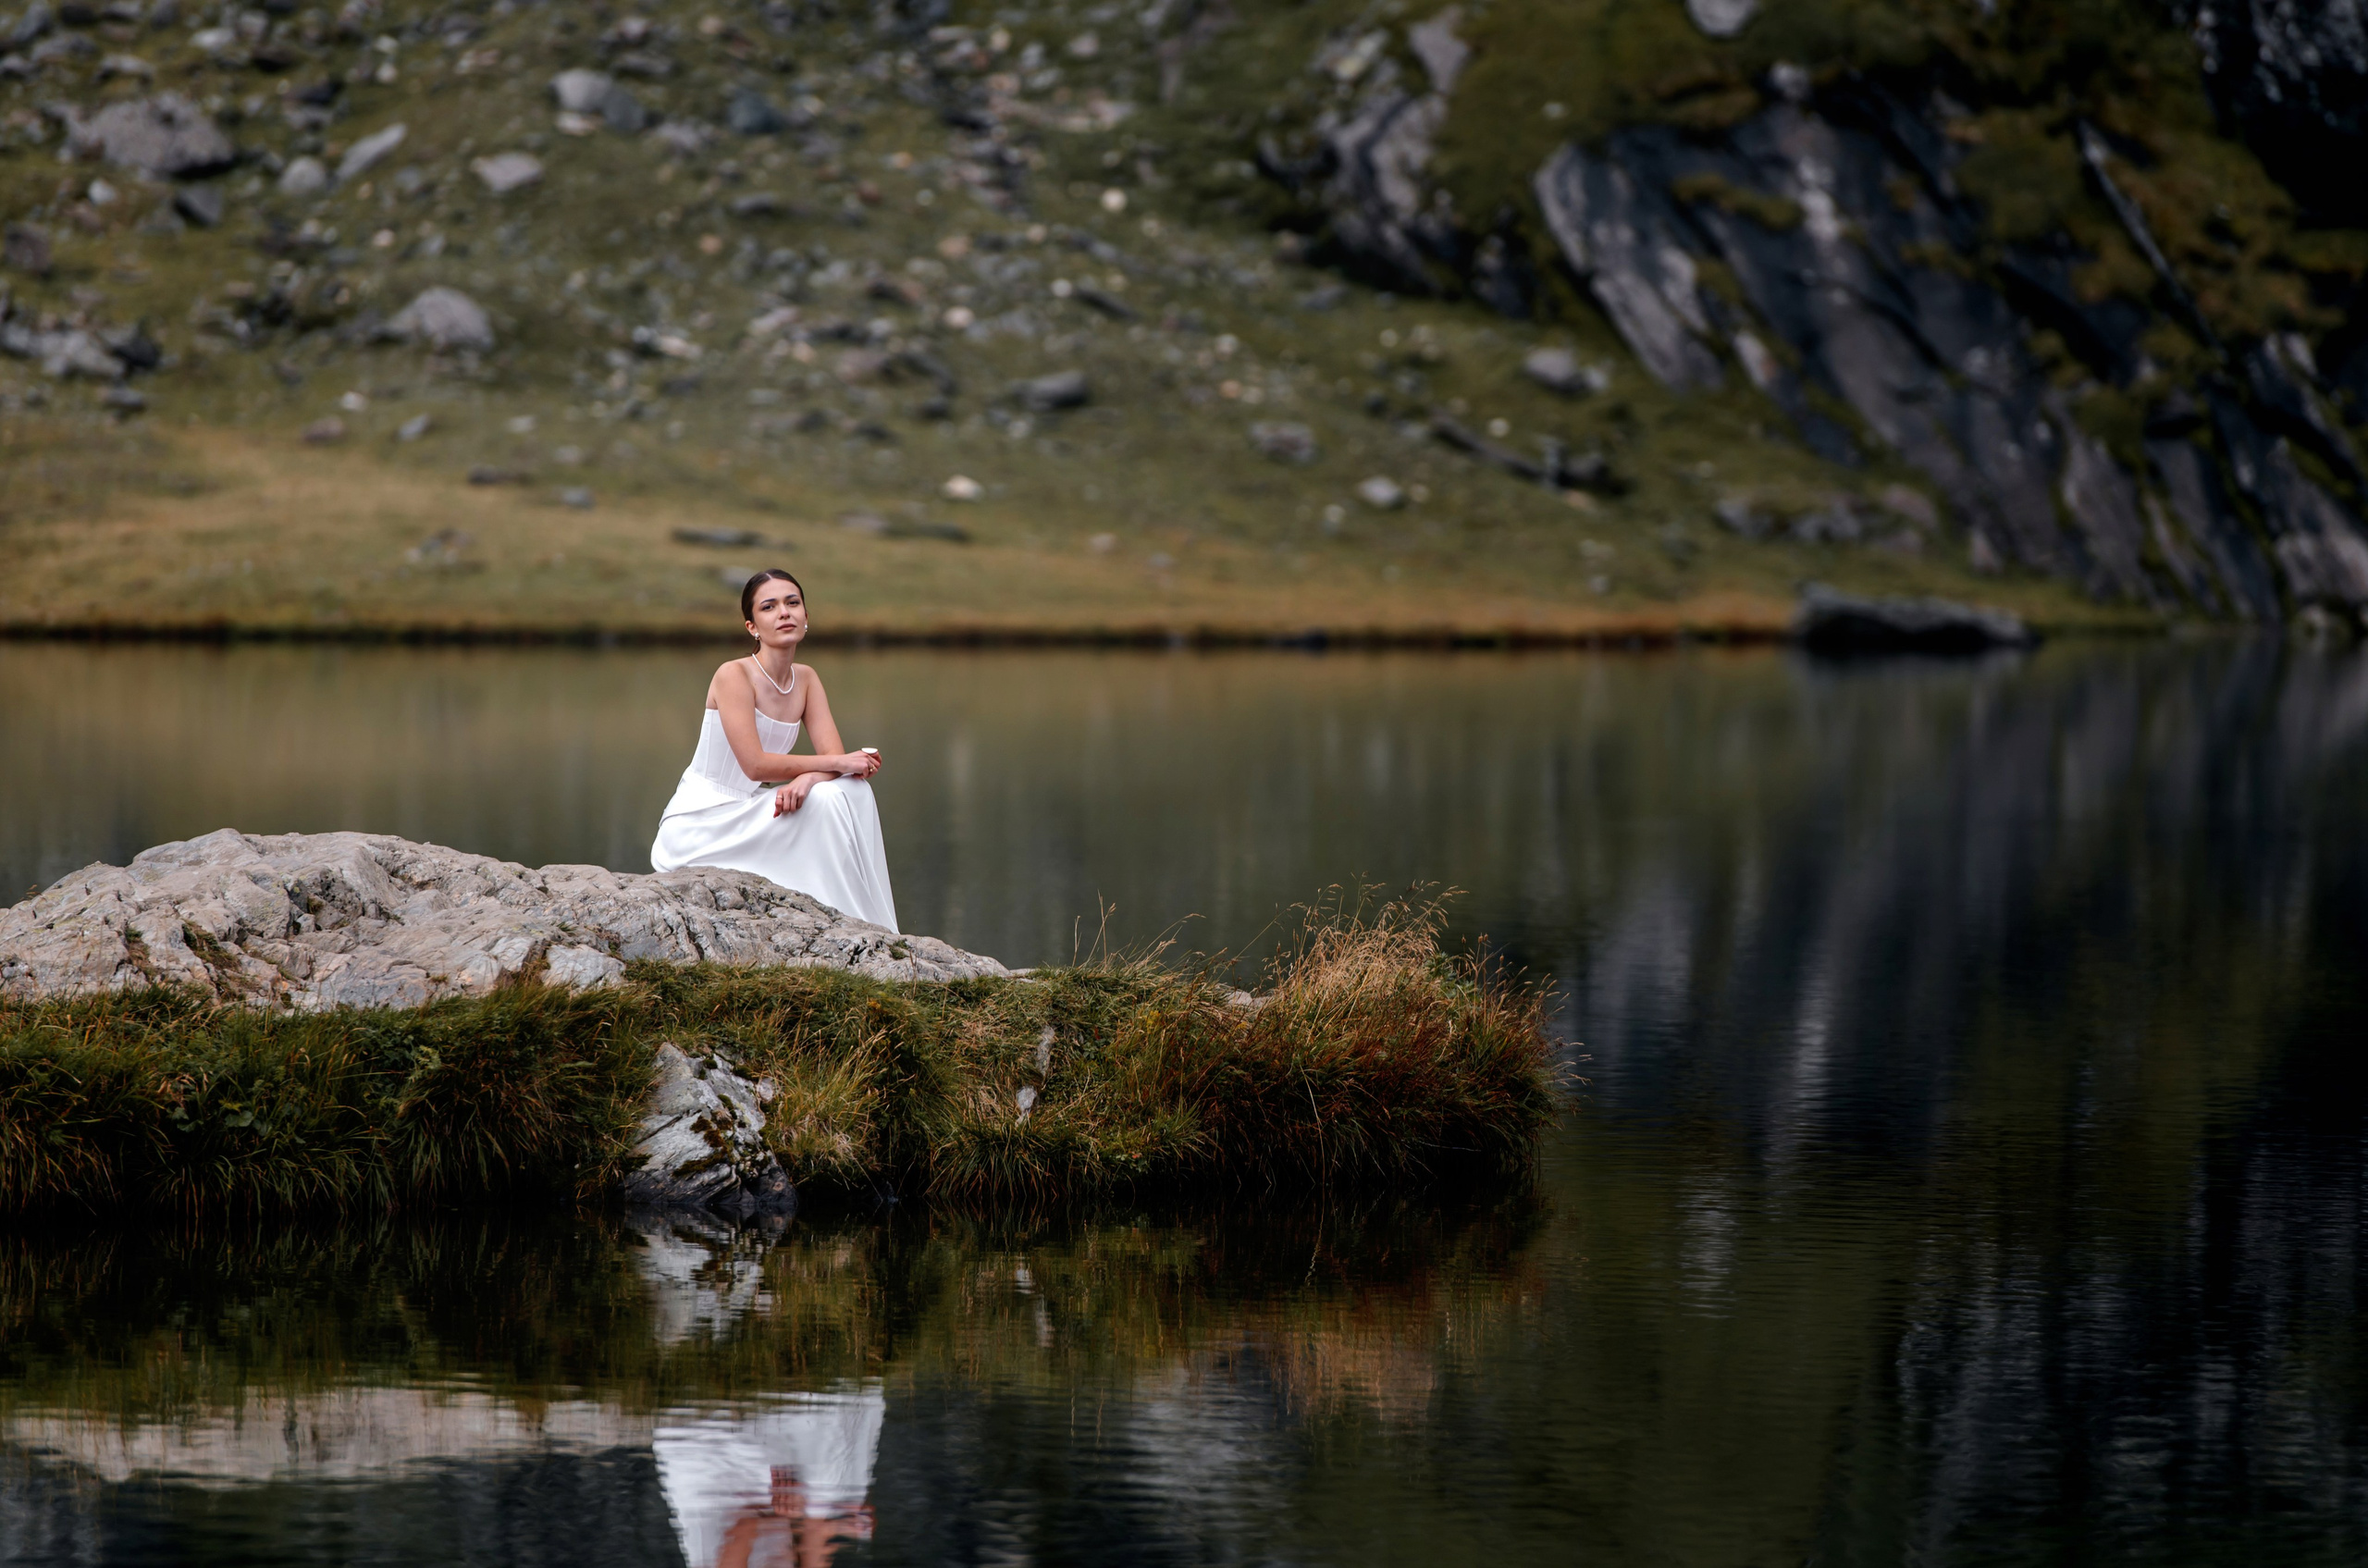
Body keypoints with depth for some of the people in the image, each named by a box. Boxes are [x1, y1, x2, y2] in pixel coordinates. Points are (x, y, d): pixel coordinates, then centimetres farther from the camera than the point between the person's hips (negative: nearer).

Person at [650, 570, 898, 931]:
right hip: (700, 825, -7)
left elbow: (835, 757, -3)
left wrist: (806, 778, -26)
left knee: (849, 791, -13)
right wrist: (835, 763, -19)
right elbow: (755, 764, -22)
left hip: (750, 813, 7)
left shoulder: (806, 679, 6)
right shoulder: (733, 676, -14)